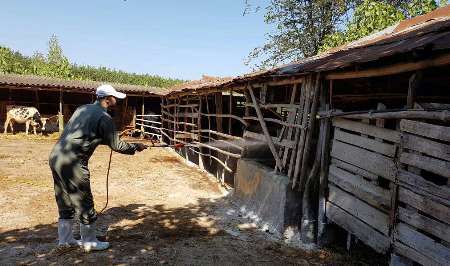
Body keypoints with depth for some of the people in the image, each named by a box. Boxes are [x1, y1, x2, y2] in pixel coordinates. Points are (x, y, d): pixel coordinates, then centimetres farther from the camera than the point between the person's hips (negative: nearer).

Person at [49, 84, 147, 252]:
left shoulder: (82, 109, 14)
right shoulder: (104, 118, -10)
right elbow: (117, 146, -5)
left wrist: (102, 139, 29)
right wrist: (136, 147, 11)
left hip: (55, 158, 9)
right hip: (72, 163, -9)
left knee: (65, 203, 19)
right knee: (84, 204, 5)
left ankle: (65, 239, 32)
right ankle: (89, 242, 19)